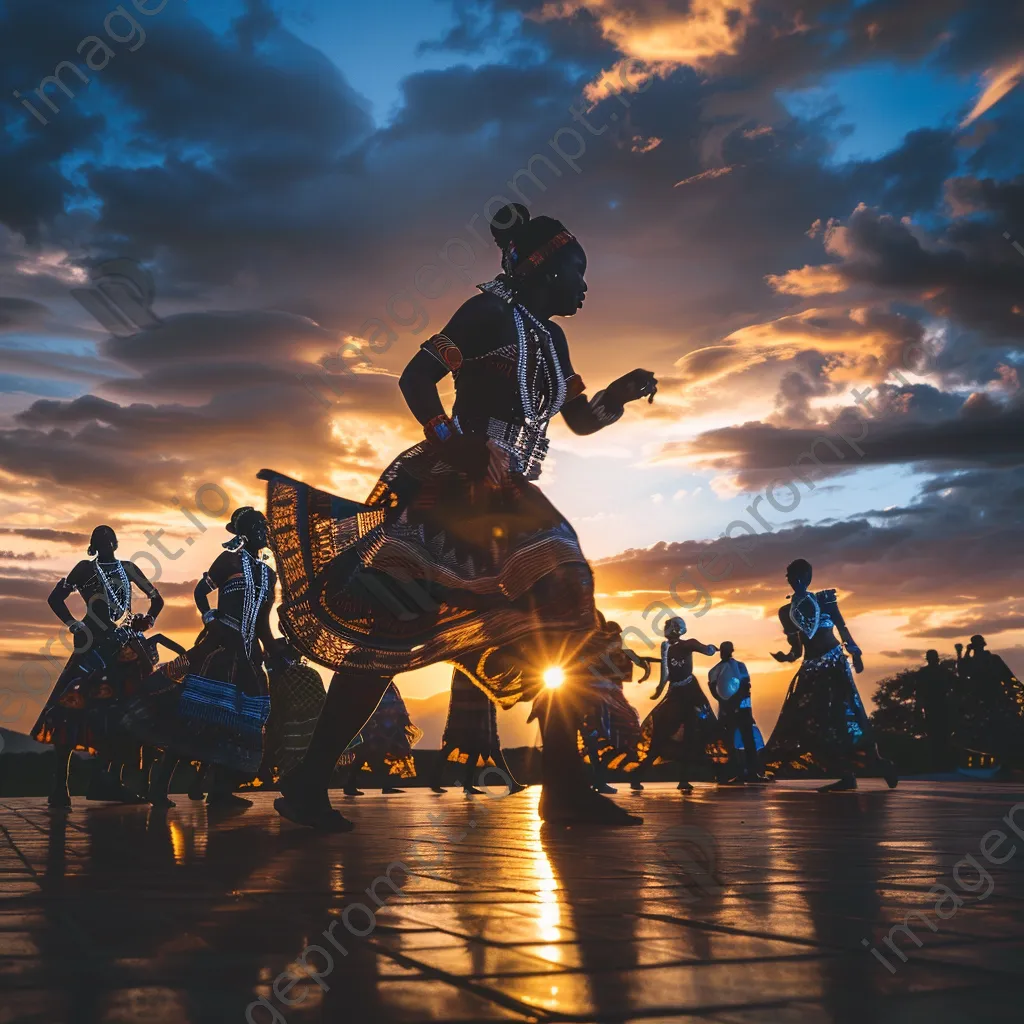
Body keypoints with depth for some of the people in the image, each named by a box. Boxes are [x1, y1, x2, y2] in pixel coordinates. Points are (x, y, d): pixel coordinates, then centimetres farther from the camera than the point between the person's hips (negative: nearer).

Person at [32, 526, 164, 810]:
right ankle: (60, 784, -11)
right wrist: (75, 626, -5)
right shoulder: (86, 568, 5)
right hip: (94, 644, -5)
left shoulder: (128, 568, 16)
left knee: (123, 713, 2)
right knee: (73, 706, -13)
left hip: (127, 647, 5)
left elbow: (156, 599, 25)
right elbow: (55, 598, 2)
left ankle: (110, 781, 8)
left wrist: (148, 621, 12)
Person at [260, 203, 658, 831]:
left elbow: (581, 420, 28)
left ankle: (566, 790, 3)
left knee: (563, 624, 1)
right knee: (392, 627, -13)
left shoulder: (550, 338, 21)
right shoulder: (492, 313, -2)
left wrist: (623, 393, 10)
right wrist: (461, 450, -20)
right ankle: (308, 782, -8)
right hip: (454, 491, -9)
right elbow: (416, 379, -11)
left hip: (508, 502, 9)